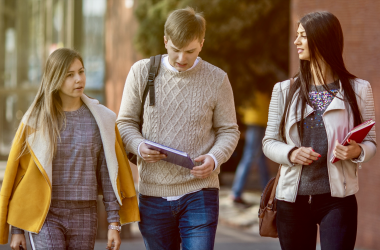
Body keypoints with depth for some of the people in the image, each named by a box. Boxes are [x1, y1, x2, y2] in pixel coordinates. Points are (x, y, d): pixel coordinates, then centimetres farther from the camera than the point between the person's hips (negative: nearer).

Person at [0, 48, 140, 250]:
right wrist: (17, 229, 3)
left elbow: (108, 174, 6)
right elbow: (17, 175, 4)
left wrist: (114, 223, 1)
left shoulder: (101, 119, 4)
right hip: (45, 216, -2)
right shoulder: (35, 120, 1)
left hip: (84, 216, 2)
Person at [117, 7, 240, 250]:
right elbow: (126, 122, 8)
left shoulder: (217, 79, 0)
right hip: (153, 193, 2)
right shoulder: (141, 72, 2)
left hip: (199, 193, -2)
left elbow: (229, 130, 5)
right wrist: (139, 146, -14)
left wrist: (214, 158, -15)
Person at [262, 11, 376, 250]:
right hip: (293, 200, 2)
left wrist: (357, 151, -18)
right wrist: (291, 154, -13)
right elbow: (269, 141, 8)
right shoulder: (285, 90, 8)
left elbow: (371, 142, 5)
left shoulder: (358, 89, 3)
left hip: (337, 200, -2)